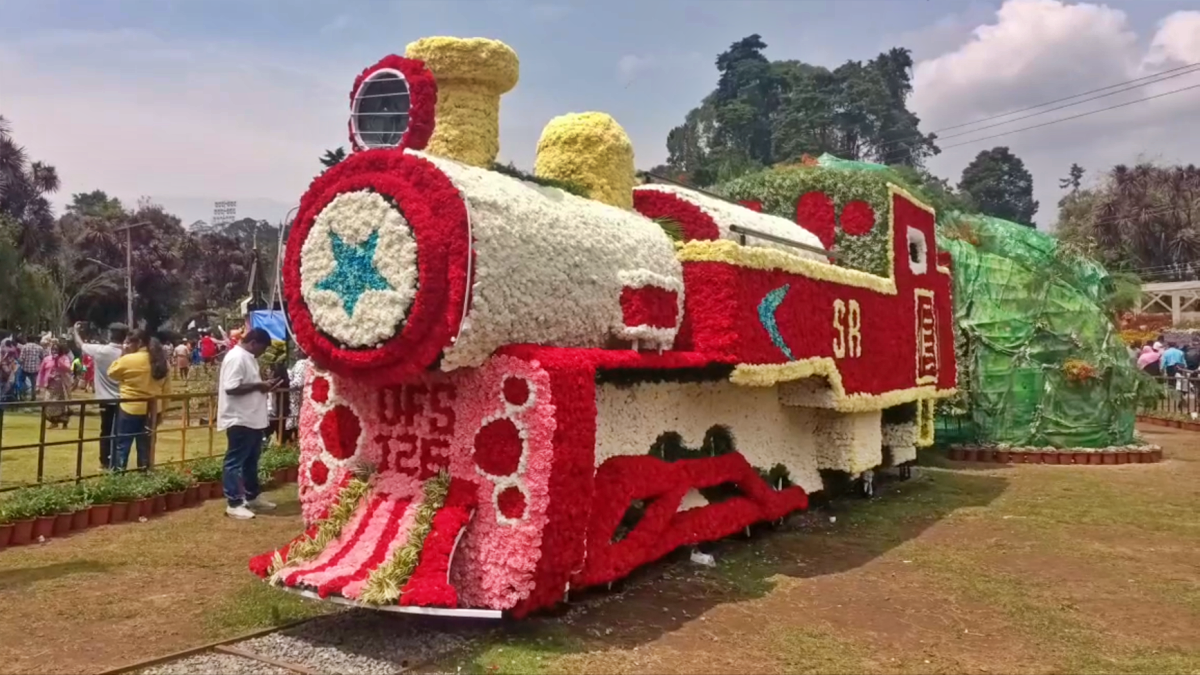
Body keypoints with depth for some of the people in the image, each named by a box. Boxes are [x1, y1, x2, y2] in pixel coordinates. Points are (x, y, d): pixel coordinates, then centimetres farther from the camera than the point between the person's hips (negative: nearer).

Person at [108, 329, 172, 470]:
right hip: (152, 410, 5)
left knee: (122, 445, 5)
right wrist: (163, 408, 14)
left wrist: (124, 354, 5)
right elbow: (166, 389, 7)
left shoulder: (129, 360, -14)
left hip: (131, 409, -5)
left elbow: (112, 372, 4)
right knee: (145, 446, 13)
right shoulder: (162, 362, 3)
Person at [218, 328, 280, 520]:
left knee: (251, 460, 18)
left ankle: (252, 497, 29)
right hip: (240, 420, -10)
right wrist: (258, 385, -19)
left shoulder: (249, 357, 15)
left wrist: (262, 386, 7)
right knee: (235, 461, -1)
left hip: (253, 418, 10)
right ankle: (234, 503, 5)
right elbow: (231, 388, -25)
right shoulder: (236, 358, -17)